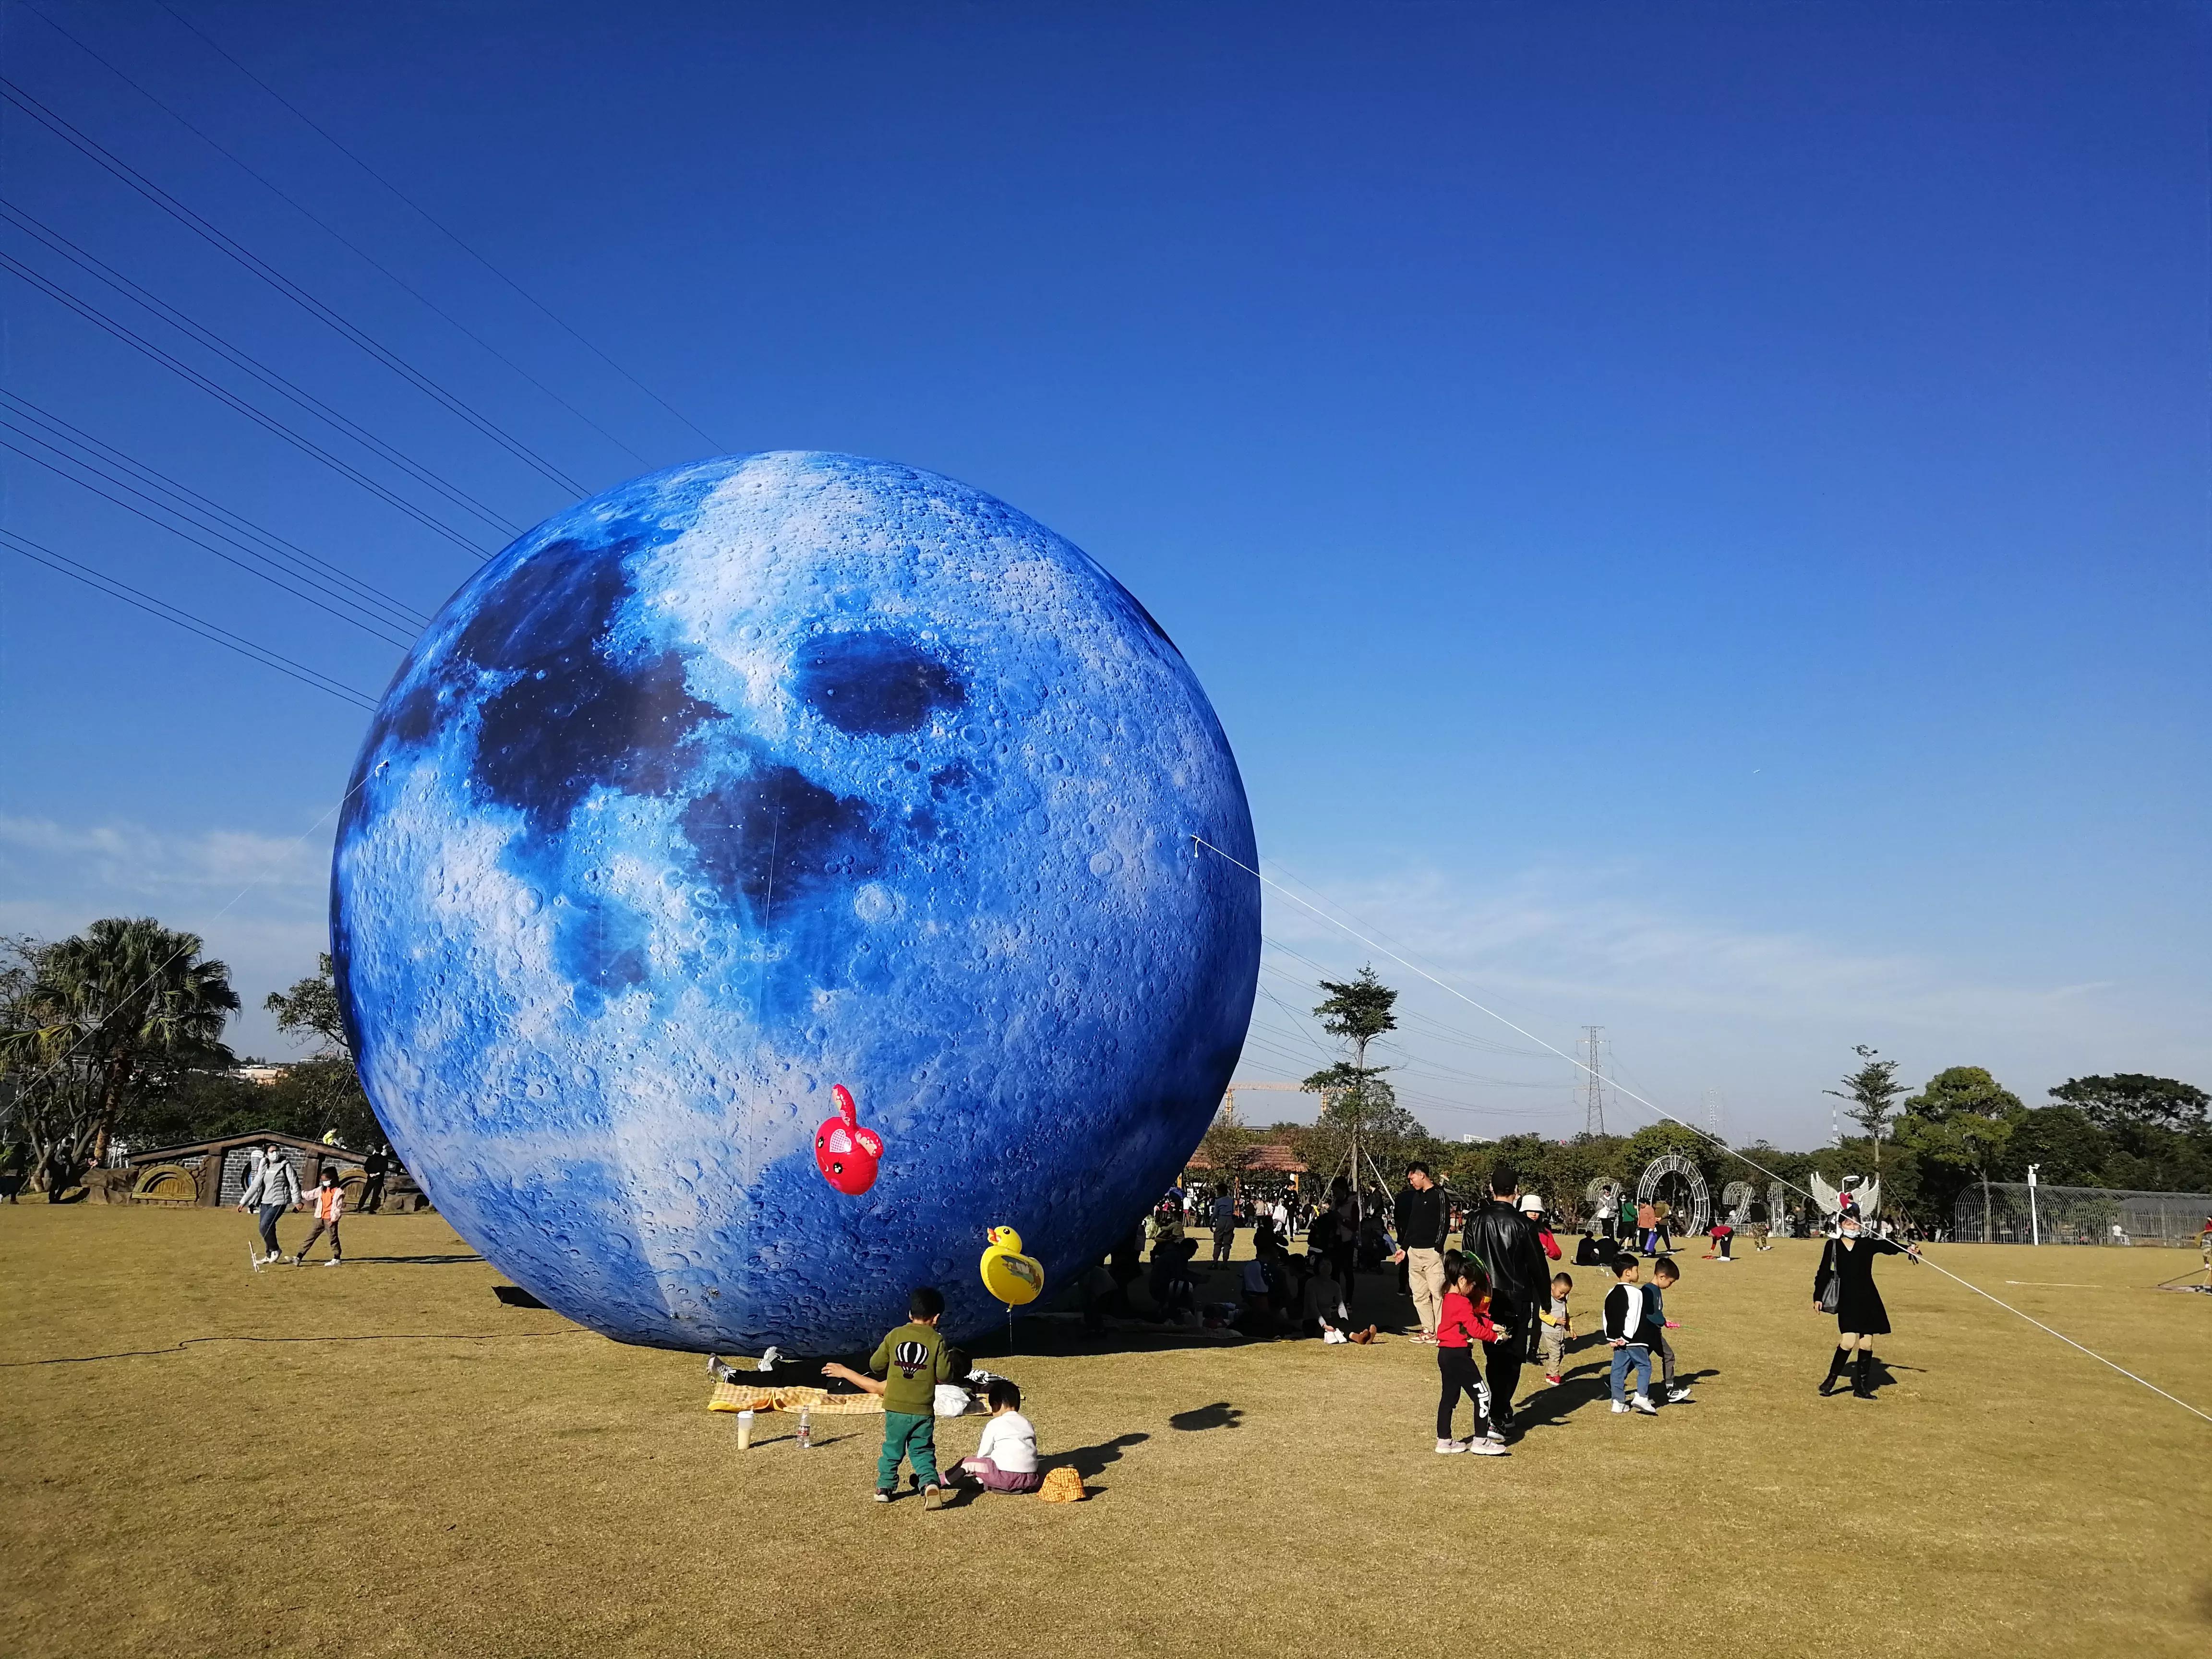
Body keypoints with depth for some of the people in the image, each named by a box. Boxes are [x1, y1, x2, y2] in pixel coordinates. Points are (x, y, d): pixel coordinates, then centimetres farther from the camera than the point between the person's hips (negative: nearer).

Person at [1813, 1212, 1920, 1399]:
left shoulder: (1869, 1244, 1)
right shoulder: (1832, 1246, 1)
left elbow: (1889, 1247, -17)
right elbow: (1824, 1272, 5)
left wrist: (1908, 1249, -37)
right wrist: (1818, 1297, 2)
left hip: (1868, 1299, 2)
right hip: (1846, 1300, -2)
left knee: (1866, 1344, 3)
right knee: (1848, 1341, -14)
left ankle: (1861, 1388, 15)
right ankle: (1831, 1380, 3)